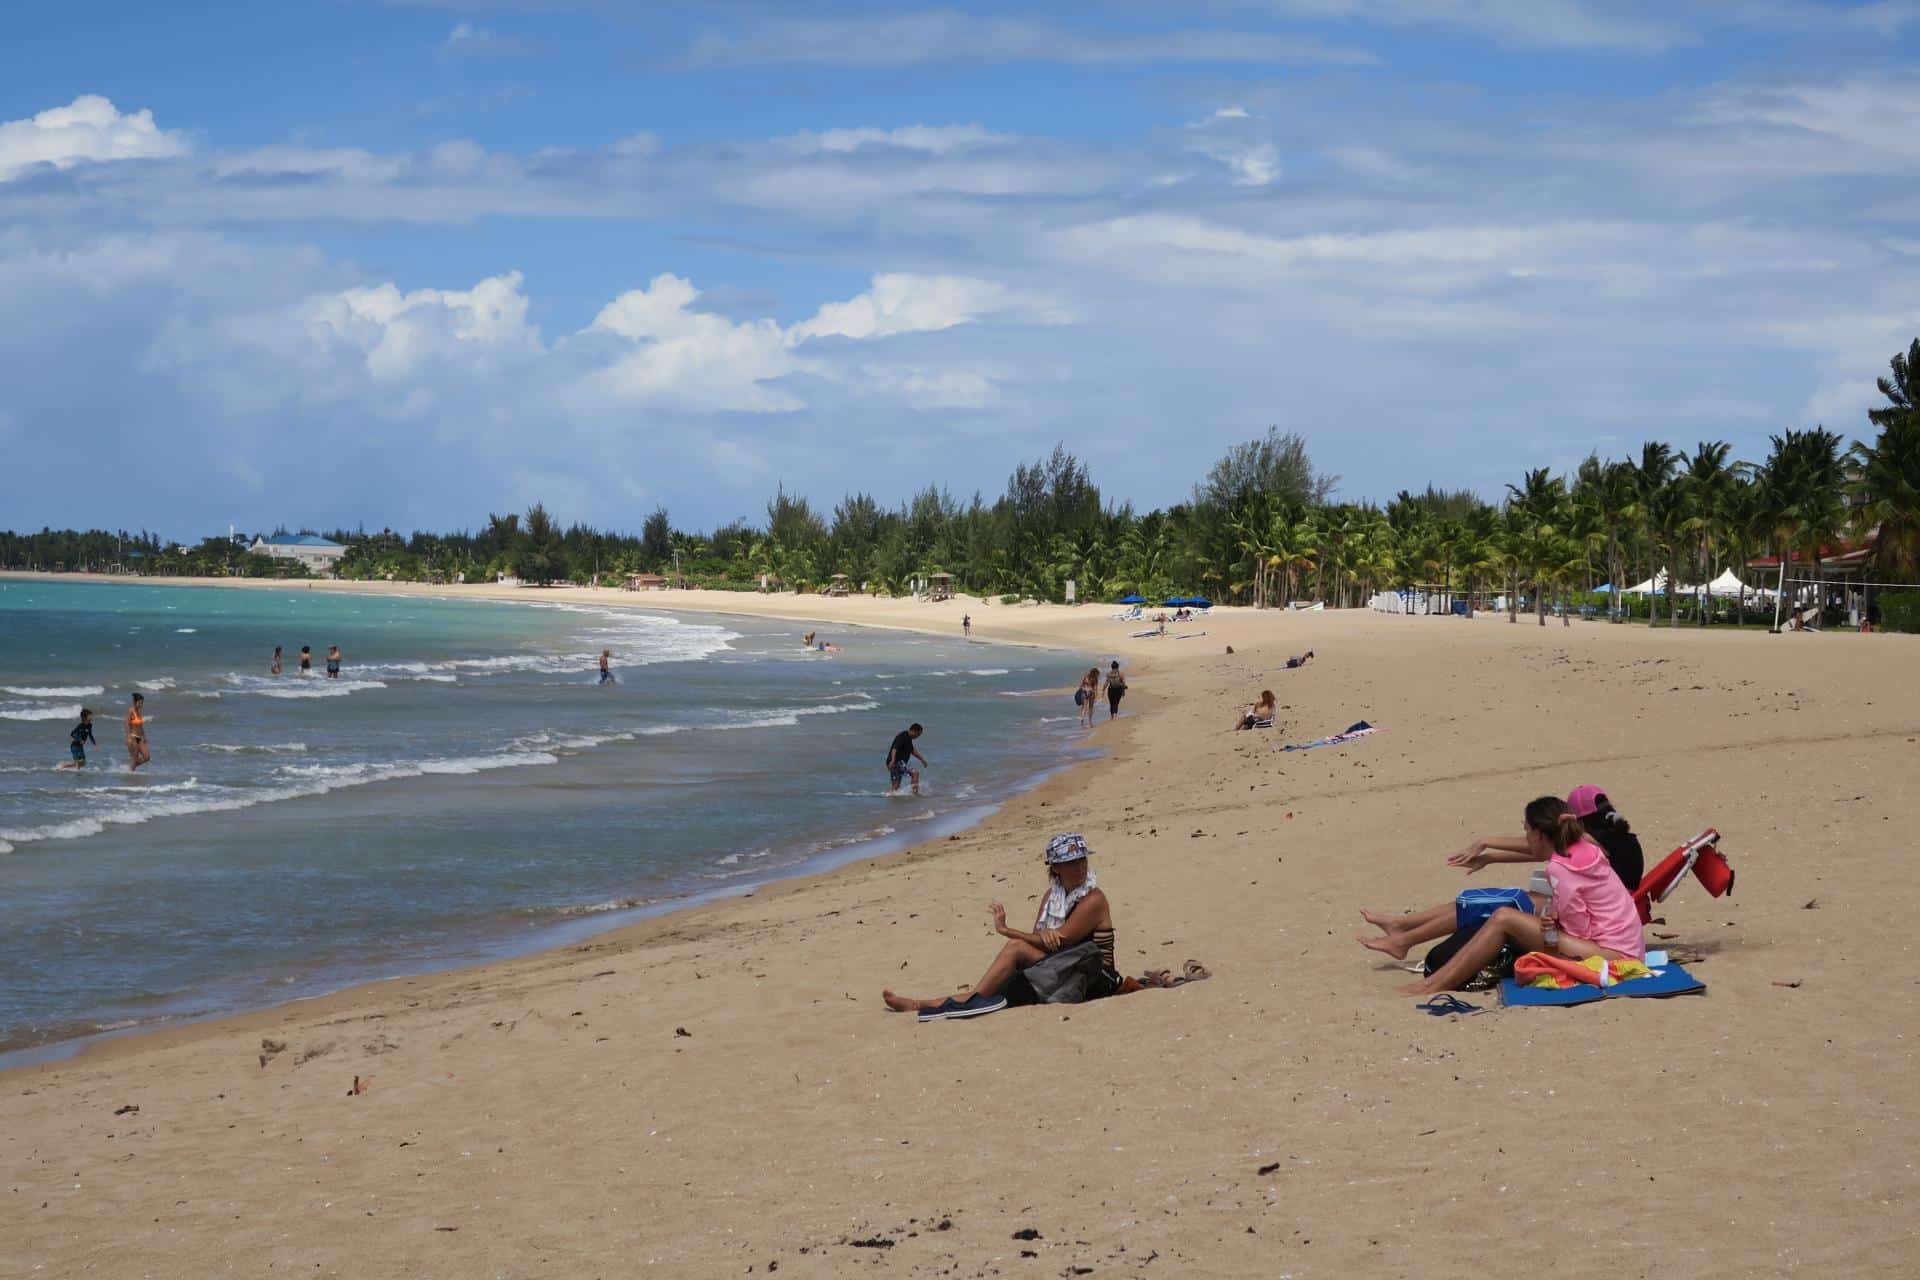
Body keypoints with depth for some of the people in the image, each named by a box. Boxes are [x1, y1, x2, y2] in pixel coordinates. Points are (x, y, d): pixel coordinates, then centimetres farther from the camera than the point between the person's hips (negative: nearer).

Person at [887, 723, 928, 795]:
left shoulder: (908, 738, 17)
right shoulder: (902, 737, -14)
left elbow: (913, 750, 33)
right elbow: (895, 748, -27)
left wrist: (922, 759, 37)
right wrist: (893, 760, -41)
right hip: (897, 762, -10)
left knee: (896, 786, 11)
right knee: (915, 773, -16)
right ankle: (915, 792, -16)